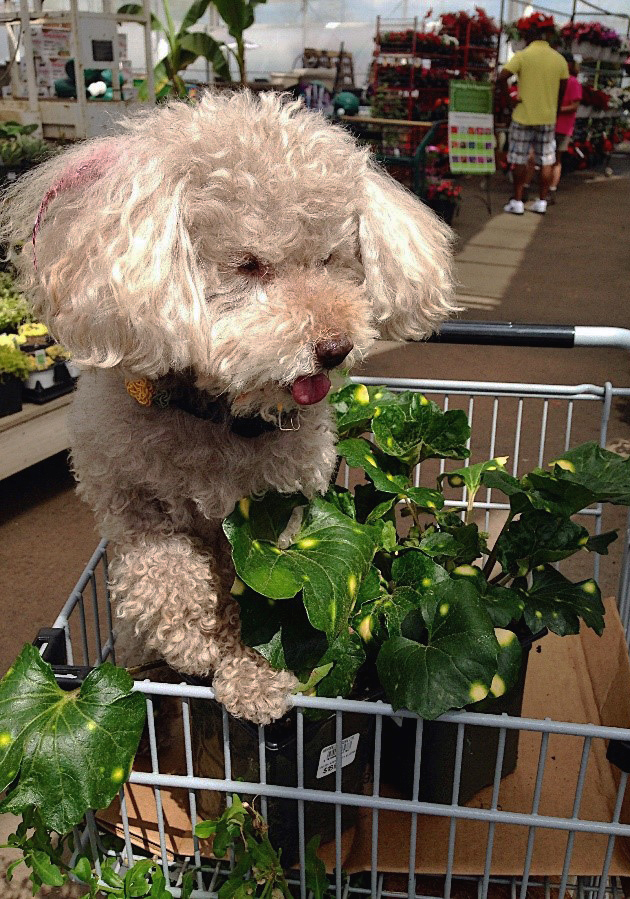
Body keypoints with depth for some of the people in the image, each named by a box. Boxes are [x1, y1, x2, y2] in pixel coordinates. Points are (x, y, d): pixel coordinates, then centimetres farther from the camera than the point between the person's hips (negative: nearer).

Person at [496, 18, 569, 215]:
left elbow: (501, 78, -18)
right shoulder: (559, 59, 4)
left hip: (523, 116, -3)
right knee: (546, 161, 10)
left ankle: (517, 202, 6)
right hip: (548, 118, 3)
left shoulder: (522, 56, -8)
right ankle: (542, 202, 12)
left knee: (519, 161, 5)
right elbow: (562, 91, 10)